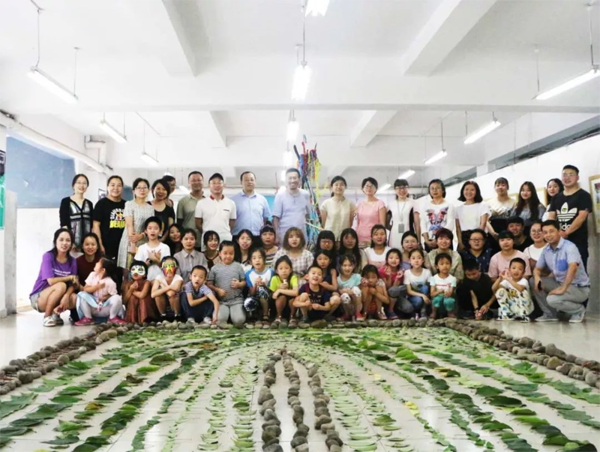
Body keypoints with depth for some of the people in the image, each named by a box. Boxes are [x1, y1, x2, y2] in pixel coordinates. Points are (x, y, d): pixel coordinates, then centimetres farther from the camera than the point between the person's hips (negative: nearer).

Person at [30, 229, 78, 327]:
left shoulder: (72, 261, -3)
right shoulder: (48, 256, -16)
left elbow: (73, 284, -10)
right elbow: (51, 281, -26)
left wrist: (66, 296, -29)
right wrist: (70, 277, -15)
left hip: (55, 298, 4)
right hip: (38, 298, -4)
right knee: (61, 286, -32)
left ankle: (55, 313, 5)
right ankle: (47, 316, -10)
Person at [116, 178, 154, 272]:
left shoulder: (150, 208, 12)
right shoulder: (129, 204, 0)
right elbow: (129, 225, -8)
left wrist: (141, 235, -16)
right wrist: (133, 245, -17)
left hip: (145, 244, 4)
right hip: (130, 243, -4)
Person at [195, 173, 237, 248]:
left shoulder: (231, 203, 7)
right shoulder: (201, 203, 3)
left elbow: (232, 223, 12)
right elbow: (198, 224, 7)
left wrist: (224, 233, 6)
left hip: (226, 240, 1)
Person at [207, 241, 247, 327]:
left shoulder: (238, 266, 5)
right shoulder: (215, 268, 4)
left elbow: (244, 282, 8)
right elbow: (209, 284, 3)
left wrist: (239, 284, -13)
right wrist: (217, 290, -13)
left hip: (236, 300, 0)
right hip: (221, 301, 0)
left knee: (239, 321, -21)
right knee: (219, 319, -25)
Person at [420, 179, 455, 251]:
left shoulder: (449, 206, 5)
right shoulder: (425, 206, 12)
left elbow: (450, 225, -5)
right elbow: (423, 224, 6)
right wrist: (427, 240, -8)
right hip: (429, 242, 2)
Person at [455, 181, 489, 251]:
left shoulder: (483, 205, 6)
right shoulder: (458, 208, 13)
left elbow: (483, 224, -4)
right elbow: (458, 228, 7)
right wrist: (460, 243, -7)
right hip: (463, 239, 2)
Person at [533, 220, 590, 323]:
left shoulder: (569, 246, -21)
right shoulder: (546, 250, 3)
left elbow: (573, 268, -36)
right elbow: (538, 269, 12)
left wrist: (563, 289, -37)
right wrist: (537, 277, -13)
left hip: (579, 288, -7)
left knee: (552, 299, -30)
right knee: (533, 281, -6)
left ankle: (579, 310, 0)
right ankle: (550, 314, 5)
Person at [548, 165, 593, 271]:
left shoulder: (583, 195, 0)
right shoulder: (556, 197, 16)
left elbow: (581, 217, -11)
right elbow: (551, 217, 9)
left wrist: (566, 233, -19)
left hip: (578, 241, -4)